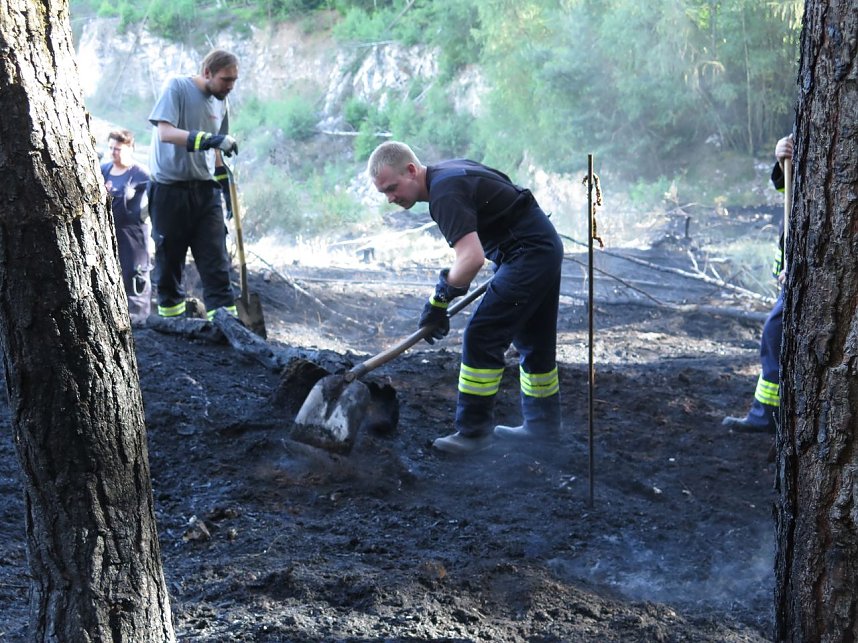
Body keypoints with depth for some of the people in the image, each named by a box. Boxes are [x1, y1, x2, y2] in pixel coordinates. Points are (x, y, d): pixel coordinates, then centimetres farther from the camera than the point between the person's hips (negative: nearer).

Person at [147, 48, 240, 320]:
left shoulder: (220, 102, 11)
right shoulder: (177, 87, -8)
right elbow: (165, 132, -22)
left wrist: (225, 186, 20)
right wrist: (209, 139, -32)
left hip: (205, 191, 5)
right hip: (170, 190, -5)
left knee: (217, 266, -4)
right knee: (169, 264, 5)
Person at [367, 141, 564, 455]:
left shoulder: (445, 193, -23)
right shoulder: (447, 171, 9)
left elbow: (471, 258, -33)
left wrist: (438, 301, -23)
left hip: (528, 253, -11)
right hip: (546, 247, 11)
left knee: (482, 338, -9)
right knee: (533, 340, 19)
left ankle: (474, 430, -3)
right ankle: (543, 423, 31)